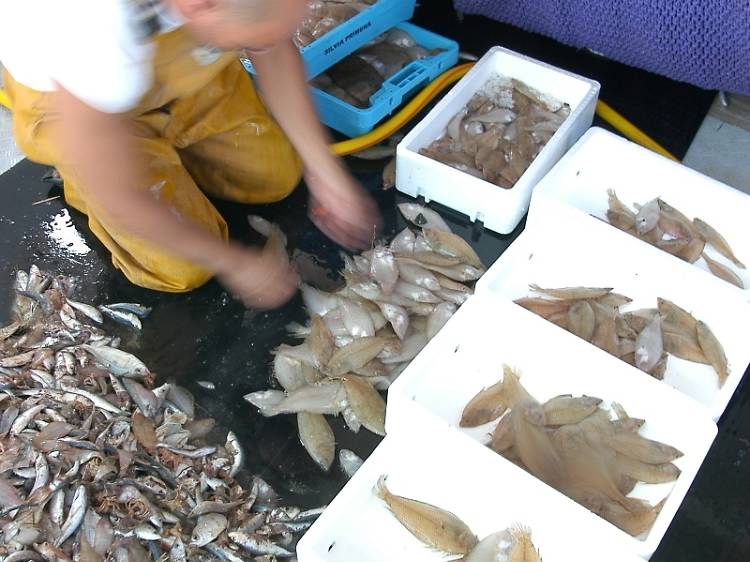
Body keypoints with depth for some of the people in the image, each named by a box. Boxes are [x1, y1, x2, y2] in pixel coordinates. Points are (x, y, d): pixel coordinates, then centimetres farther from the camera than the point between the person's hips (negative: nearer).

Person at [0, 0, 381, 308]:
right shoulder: (100, 34, -46)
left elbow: (276, 53, -12)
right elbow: (117, 197, -31)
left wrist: (327, 176, -12)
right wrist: (235, 265, -19)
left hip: (177, 65, 5)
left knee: (278, 175, 6)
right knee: (186, 268, -4)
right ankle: (78, 174, 18)